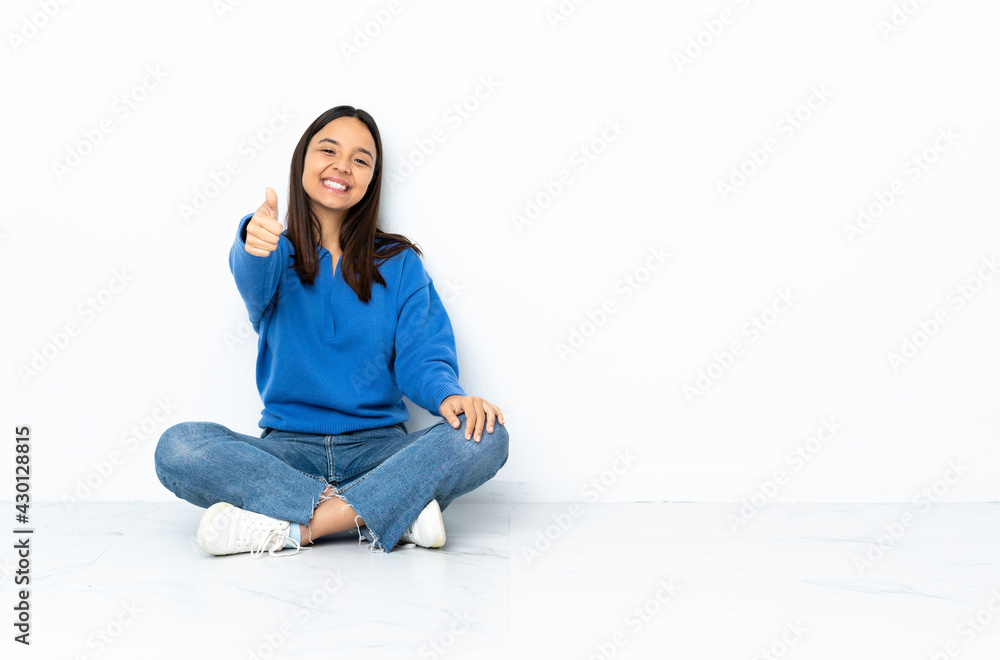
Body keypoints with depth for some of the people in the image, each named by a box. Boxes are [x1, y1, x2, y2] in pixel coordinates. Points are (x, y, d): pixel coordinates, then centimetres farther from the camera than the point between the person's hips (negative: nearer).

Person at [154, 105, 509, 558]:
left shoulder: (399, 263, 9)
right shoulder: (278, 254, 7)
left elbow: (422, 355, 0)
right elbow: (255, 283, -19)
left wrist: (448, 395, -24)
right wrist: (253, 242, -44)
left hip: (379, 448, 0)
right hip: (288, 450, 0)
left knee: (485, 436, -27)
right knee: (177, 447, -27)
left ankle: (292, 527, -29)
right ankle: (394, 511, -30)